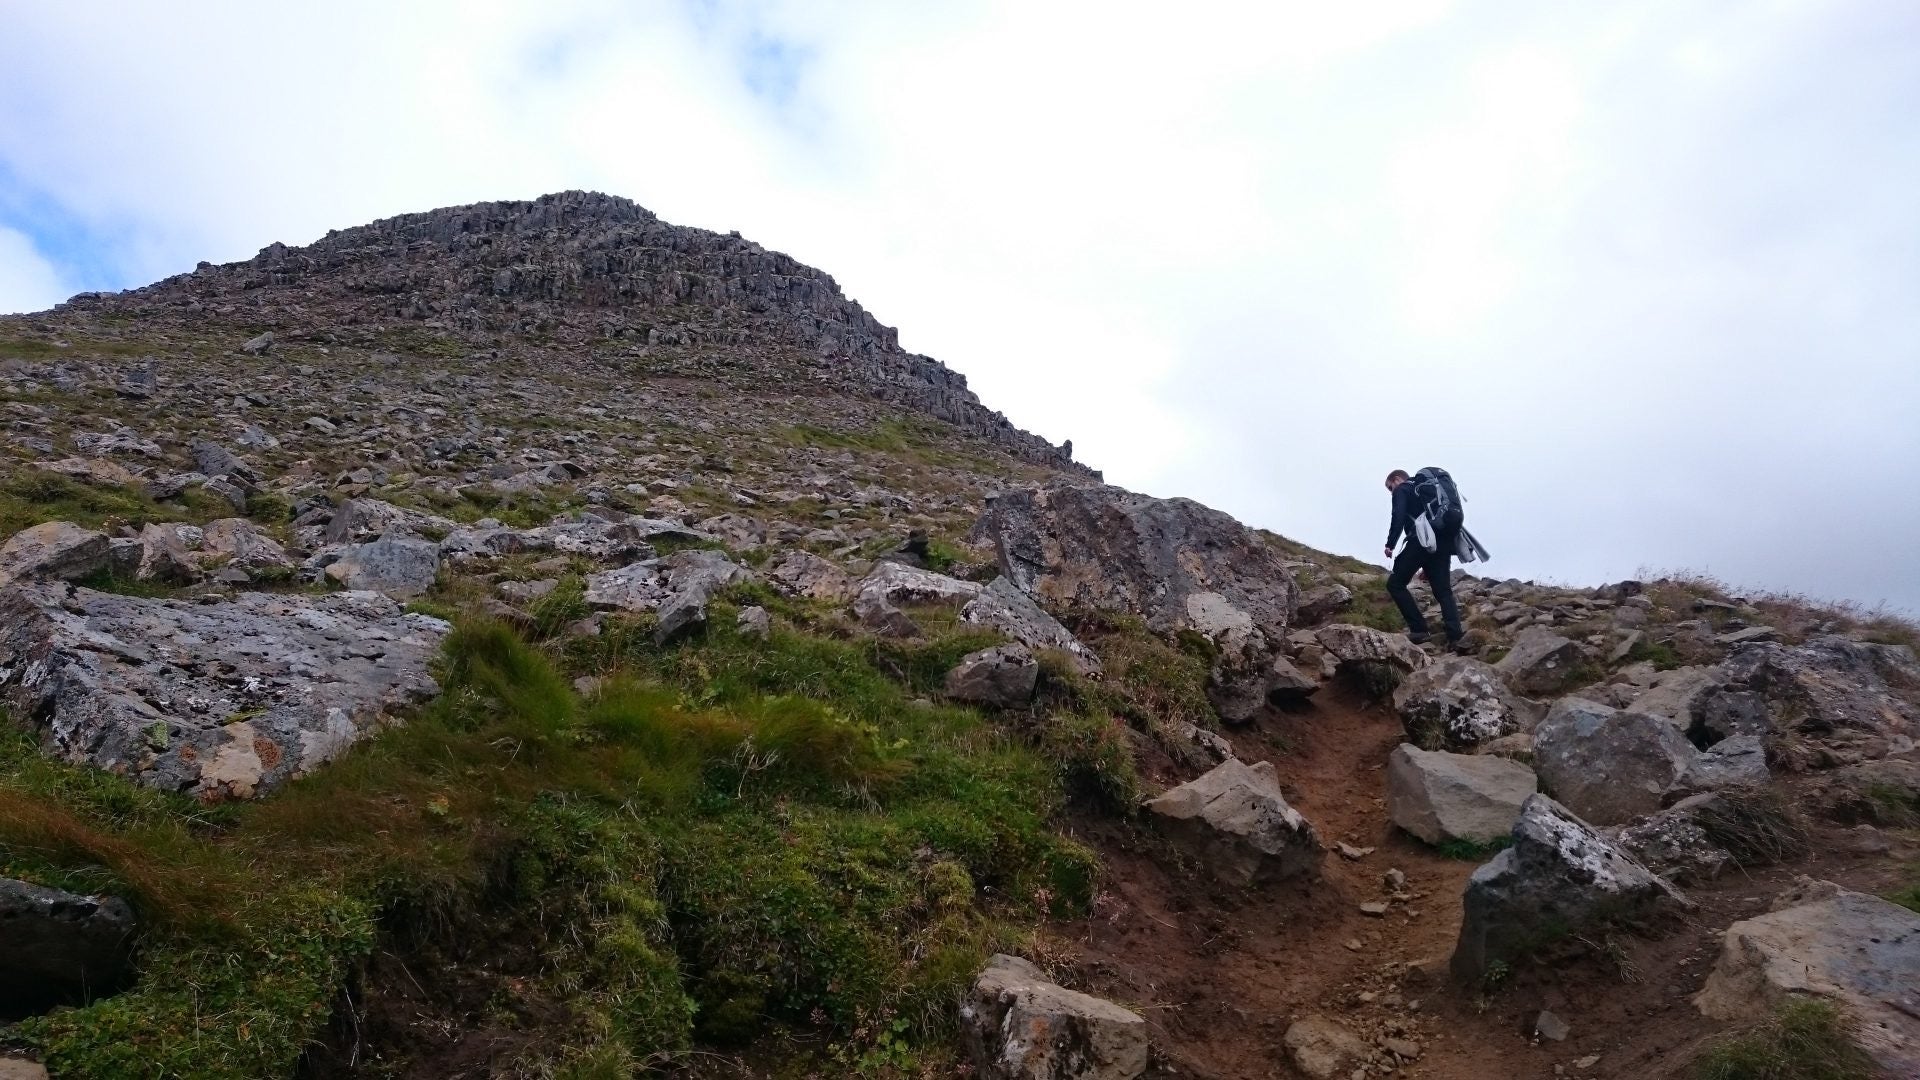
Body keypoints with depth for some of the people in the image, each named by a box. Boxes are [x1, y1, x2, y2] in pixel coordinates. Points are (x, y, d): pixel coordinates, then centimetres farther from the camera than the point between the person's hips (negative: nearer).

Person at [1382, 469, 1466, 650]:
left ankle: (1419, 630, -6)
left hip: (1422, 541, -7)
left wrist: (1390, 544, -10)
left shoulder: (1401, 490, 11)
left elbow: (1398, 517, -9)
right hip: (1444, 542, 7)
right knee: (1443, 591, 4)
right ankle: (1456, 636, -15)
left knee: (1395, 584, 3)